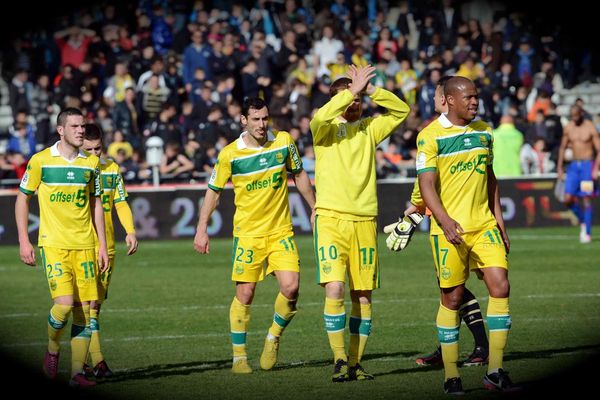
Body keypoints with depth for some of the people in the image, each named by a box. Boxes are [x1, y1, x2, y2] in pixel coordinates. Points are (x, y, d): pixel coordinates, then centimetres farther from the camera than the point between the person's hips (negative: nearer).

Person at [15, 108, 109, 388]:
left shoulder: (91, 163, 8)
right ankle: (52, 349, 10)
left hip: (85, 245, 4)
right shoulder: (40, 161, -2)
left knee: (84, 309, -2)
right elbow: (22, 199, 5)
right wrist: (23, 241, -1)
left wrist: (102, 245, 10)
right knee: (65, 303, -18)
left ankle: (77, 372, 4)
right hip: (53, 244, -4)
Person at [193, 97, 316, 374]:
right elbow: (213, 191, 5)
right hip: (247, 233, -2)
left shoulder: (284, 142, -1)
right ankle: (239, 356, 10)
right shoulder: (230, 154, -7)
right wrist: (202, 229, 2)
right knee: (245, 294, -4)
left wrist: (315, 208, 19)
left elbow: (299, 175, 15)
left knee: (290, 287, -12)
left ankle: (274, 337, 15)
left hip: (281, 230, 2)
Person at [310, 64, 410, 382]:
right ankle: (339, 359, -6)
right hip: (331, 218, -4)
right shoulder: (325, 128, 4)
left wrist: (370, 90, -1)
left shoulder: (369, 129, 16)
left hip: (365, 219, 4)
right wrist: (352, 90, -17)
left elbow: (401, 110, 9)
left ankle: (355, 362, 11)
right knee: (334, 289, -15)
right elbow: (320, 118, -19)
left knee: (363, 295, 4)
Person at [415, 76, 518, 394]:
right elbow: (426, 185, -12)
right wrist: (445, 221, -25)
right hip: (449, 229, -5)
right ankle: (451, 375, 11)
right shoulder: (431, 136, -7)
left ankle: (495, 372, -3)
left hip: (484, 225, 5)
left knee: (500, 287, -8)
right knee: (452, 299, 0)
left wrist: (499, 221, 16)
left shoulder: (483, 131, 12)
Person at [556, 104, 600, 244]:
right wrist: (559, 168, 13)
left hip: (587, 165, -4)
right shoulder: (568, 127, 6)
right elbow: (563, 147, 17)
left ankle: (587, 233, 0)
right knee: (568, 199, -5)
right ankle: (582, 221, 19)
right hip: (573, 165, 4)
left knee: (586, 199, -6)